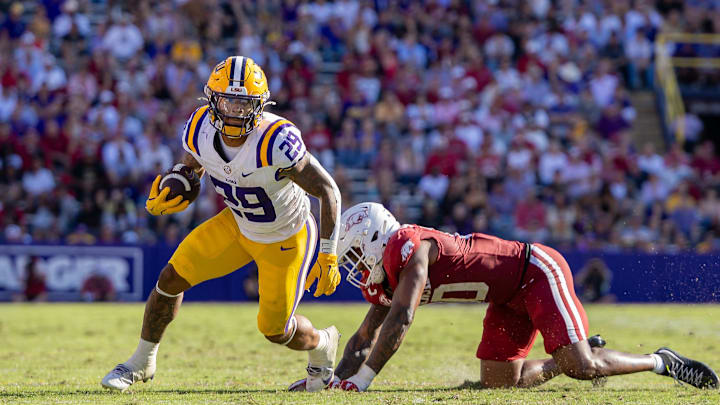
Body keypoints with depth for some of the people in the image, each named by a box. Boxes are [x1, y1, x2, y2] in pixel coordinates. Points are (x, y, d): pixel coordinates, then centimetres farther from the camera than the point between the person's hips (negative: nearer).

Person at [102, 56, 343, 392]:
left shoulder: (276, 141, -37)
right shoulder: (201, 130, -20)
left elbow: (328, 191, -28)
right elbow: (192, 166, 5)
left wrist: (328, 257, -27)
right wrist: (170, 193, -17)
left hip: (284, 239, -5)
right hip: (237, 224, 5)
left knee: (275, 331, 5)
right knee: (172, 278, -1)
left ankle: (322, 345, 41)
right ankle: (142, 362, 20)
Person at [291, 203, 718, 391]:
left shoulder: (409, 249, -24)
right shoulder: (384, 280, 5)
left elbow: (400, 321, -34)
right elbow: (364, 339, 14)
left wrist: (360, 381, -34)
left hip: (536, 270, -9)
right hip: (510, 297, 9)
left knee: (579, 367, -19)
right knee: (499, 382, 5)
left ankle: (661, 362, 2)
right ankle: (580, 352, 21)